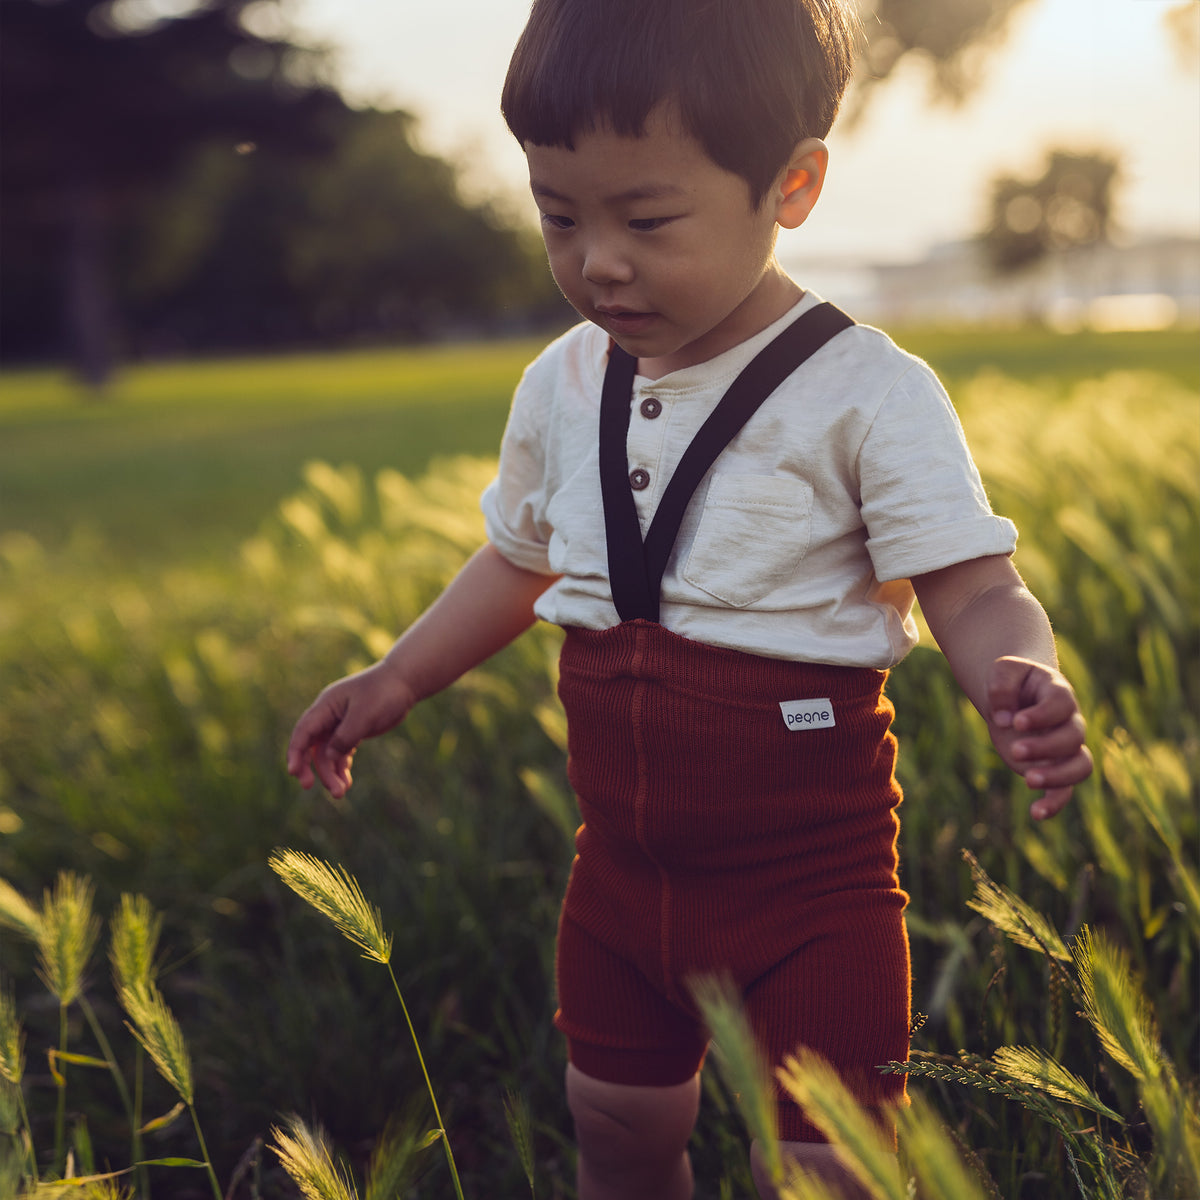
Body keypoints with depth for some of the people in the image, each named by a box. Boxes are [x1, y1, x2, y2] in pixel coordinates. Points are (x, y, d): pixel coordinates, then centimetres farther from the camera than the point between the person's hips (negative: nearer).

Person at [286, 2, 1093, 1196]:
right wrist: (396, 679, 13)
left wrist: (1024, 686, -39)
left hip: (807, 884, -5)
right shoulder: (559, 388, 1)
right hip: (622, 869, 6)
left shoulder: (866, 391, -16)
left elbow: (976, 594, -18)